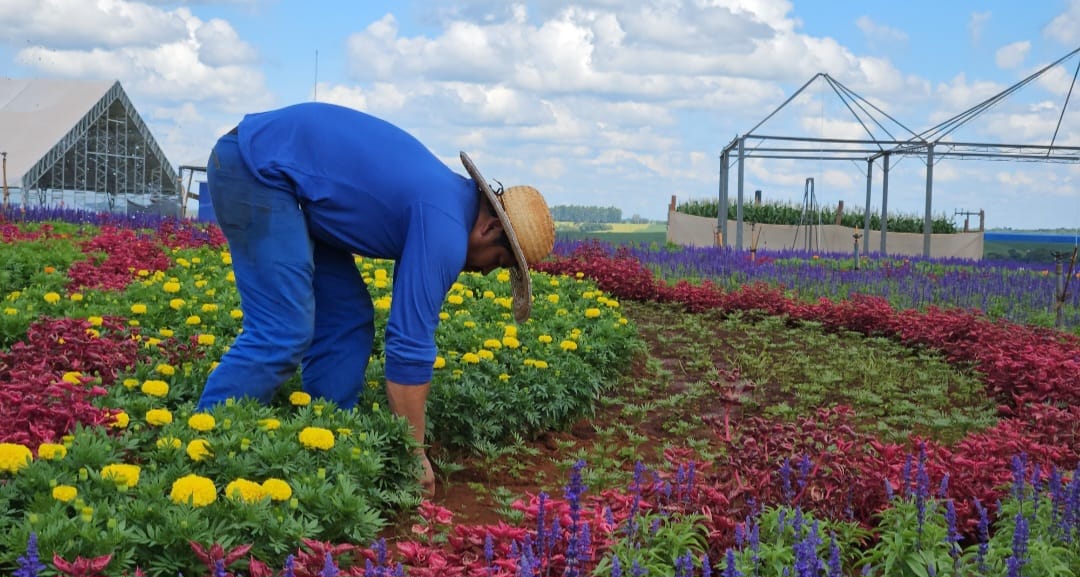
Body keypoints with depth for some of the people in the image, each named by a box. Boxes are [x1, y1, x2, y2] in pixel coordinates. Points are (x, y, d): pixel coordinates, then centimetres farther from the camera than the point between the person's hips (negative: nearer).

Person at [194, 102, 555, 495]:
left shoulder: (451, 199, 11)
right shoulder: (445, 231, -19)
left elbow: (410, 324, 17)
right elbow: (410, 346, -20)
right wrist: (414, 456, -10)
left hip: (270, 169, 10)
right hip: (257, 164, -10)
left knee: (347, 321, 7)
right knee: (282, 334, -14)